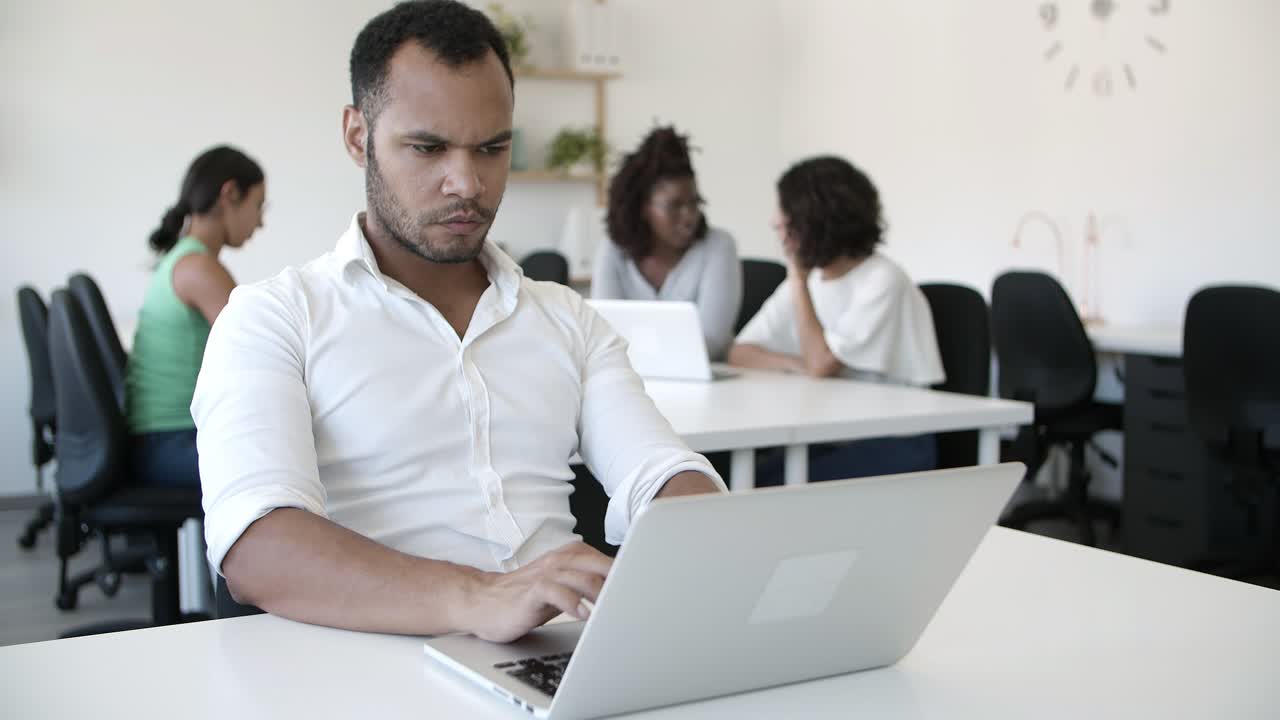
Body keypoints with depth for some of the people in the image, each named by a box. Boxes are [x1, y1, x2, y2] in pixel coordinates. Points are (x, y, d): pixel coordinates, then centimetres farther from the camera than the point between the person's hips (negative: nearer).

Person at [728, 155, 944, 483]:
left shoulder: (882, 281, -14)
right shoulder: (807, 279, 8)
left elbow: (821, 364, -20)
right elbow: (740, 353, 2)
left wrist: (798, 280, -11)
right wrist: (799, 365, -17)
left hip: (895, 444, -6)